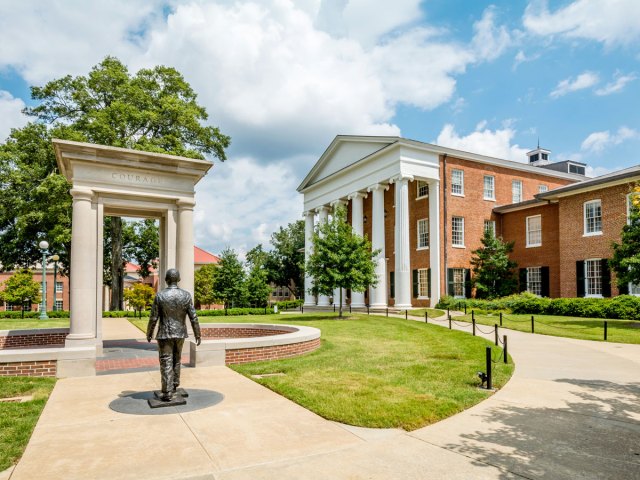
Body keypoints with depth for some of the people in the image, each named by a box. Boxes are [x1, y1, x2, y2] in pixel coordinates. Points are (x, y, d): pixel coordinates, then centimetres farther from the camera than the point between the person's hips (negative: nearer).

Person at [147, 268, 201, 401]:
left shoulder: (160, 296, -12)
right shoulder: (186, 295, -6)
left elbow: (153, 318, -8)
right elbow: (193, 317, -5)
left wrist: (149, 333, 8)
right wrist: (197, 334, 4)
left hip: (165, 334, -3)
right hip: (180, 333, 3)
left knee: (166, 363, 2)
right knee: (176, 360, 20)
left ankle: (168, 394, 3)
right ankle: (174, 386, 33)